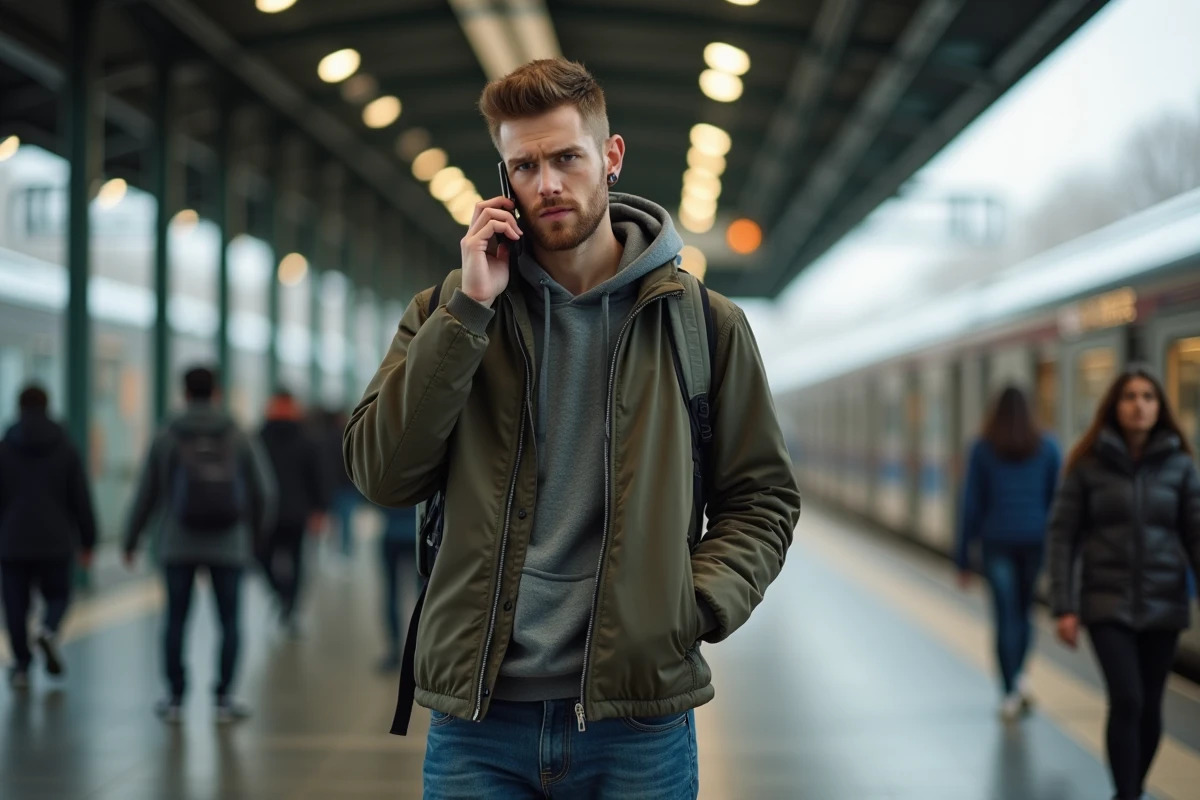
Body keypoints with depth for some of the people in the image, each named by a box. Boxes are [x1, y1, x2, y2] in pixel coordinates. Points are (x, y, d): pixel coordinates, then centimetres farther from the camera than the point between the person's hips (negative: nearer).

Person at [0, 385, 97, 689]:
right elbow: (81, 500, 1)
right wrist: (87, 541, 8)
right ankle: (49, 630, -15)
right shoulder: (65, 448, 1)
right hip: (56, 542, 0)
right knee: (57, 596, 14)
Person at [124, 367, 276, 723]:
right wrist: (256, 534, 18)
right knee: (229, 622, 8)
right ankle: (223, 699, 6)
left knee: (176, 620, 9)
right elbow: (262, 491, 1)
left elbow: (147, 494, 2)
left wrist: (131, 541, 14)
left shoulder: (166, 438, -1)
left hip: (178, 545, 0)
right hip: (227, 546, 0)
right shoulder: (239, 438, 0)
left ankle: (175, 699, 11)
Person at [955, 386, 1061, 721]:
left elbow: (972, 505, 0)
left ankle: (1011, 695, -3)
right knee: (1024, 610, 18)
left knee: (1006, 616, 1)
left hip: (997, 540, -1)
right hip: (1036, 539, 1)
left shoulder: (982, 450, 0)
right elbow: (1059, 501, 1)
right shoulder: (1047, 448, 3)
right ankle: (1018, 677, 3)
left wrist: (963, 558, 4)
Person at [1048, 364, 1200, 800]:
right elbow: (1063, 534, -2)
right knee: (1126, 701, -15)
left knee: (1150, 707, 7)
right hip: (1108, 604, -2)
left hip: (1163, 605, 2)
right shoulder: (1089, 464, -2)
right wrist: (1065, 608, -8)